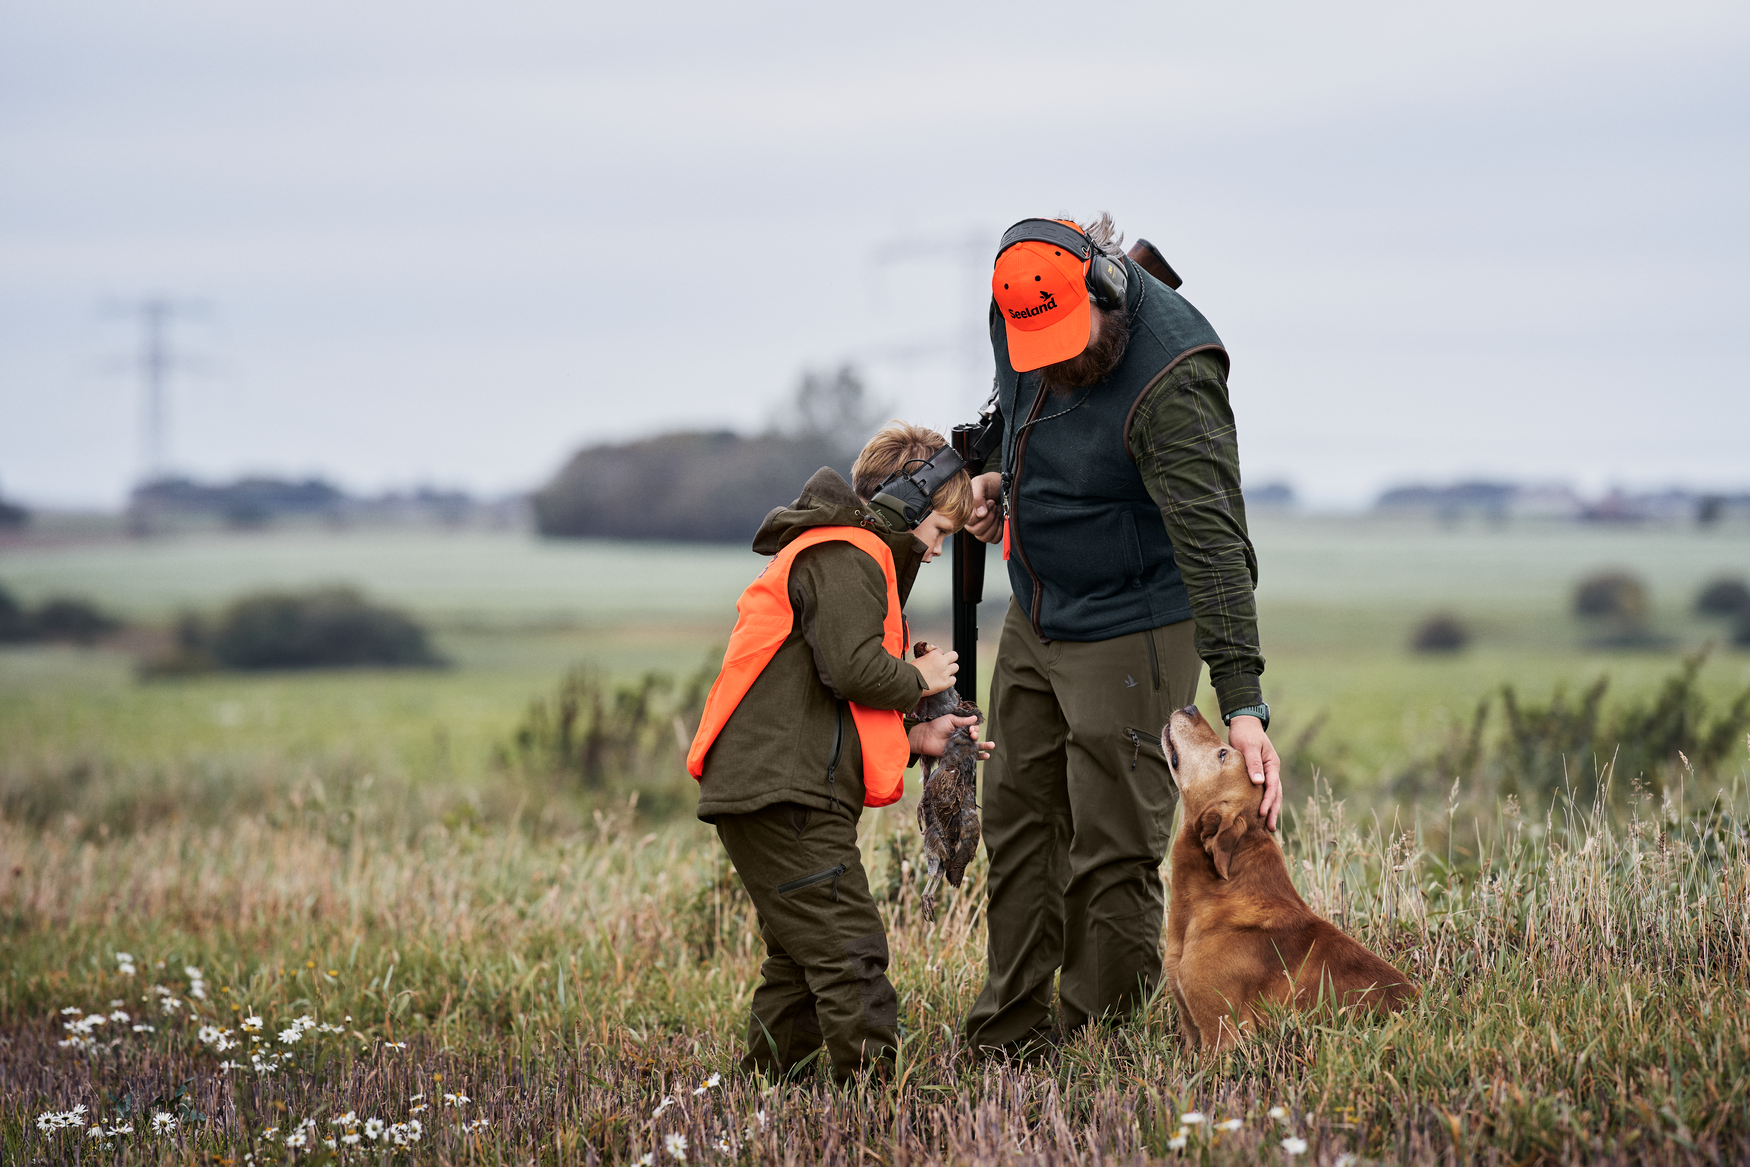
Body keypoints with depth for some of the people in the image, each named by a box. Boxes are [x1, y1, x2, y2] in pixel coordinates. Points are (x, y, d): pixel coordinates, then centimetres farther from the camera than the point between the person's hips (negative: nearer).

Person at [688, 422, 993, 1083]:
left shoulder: (828, 556, 29)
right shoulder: (846, 559, -6)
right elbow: (853, 669, -20)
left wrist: (915, 741, 18)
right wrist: (919, 678, -1)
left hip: (754, 793, 11)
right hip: (784, 797, -11)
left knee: (800, 956, 14)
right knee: (849, 948, -13)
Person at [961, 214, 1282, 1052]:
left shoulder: (1171, 383, -31)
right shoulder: (1019, 312, -7)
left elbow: (1214, 545, -36)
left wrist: (1242, 703, -41)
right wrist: (1004, 479, 4)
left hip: (1128, 633, -8)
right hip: (1034, 621, 8)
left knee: (1112, 855, -5)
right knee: (1018, 826, 15)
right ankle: (1004, 1045, 26)